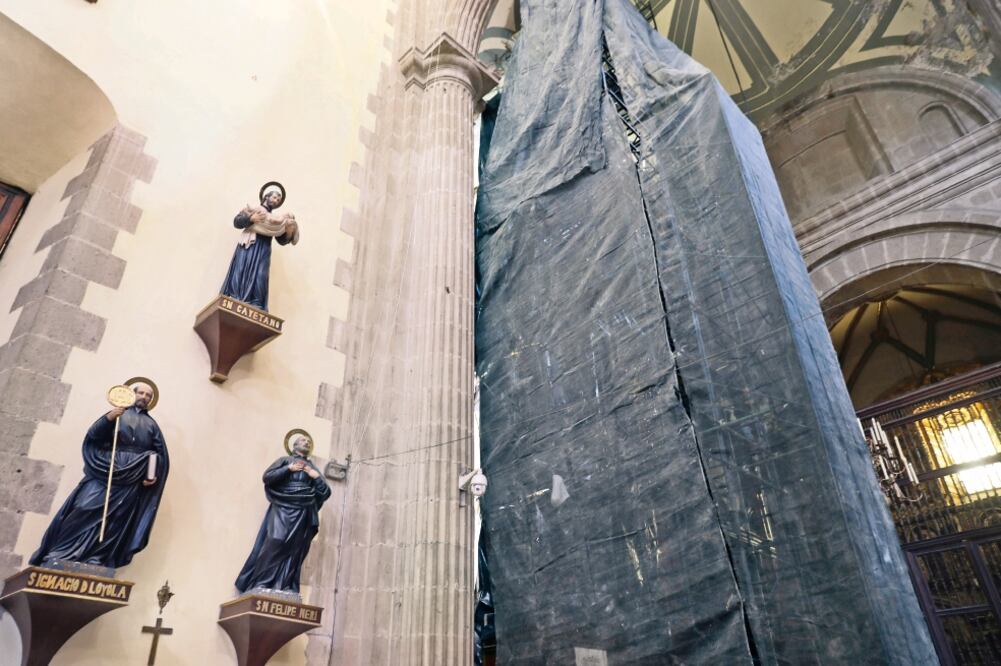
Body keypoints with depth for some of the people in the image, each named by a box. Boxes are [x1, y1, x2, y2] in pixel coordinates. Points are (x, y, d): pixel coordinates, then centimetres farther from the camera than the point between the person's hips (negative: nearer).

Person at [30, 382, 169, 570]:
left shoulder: (152, 425, 18)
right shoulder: (117, 414, 15)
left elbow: (161, 455, 12)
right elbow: (92, 436, 3)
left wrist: (154, 475, -5)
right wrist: (109, 418, -15)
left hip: (132, 482, 1)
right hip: (106, 471, -1)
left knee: (117, 519, -7)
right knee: (84, 509, -12)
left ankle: (96, 562, -7)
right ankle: (58, 556, -5)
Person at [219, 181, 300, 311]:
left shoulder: (277, 220, 20)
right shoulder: (251, 209, 13)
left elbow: (282, 240, 14)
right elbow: (236, 222, 2)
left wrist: (290, 230, -4)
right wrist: (251, 218, -13)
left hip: (263, 253, 2)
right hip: (247, 248, -2)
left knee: (259, 280, -10)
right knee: (240, 275, -12)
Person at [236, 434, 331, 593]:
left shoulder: (313, 467, 21)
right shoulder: (285, 460, 15)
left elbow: (326, 492, 15)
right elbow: (267, 477, 1)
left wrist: (316, 476, 0)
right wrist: (289, 468, -5)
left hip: (303, 514, 3)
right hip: (282, 509, -2)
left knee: (295, 550, -5)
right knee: (274, 544, -15)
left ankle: (286, 588, -5)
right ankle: (261, 584, -10)